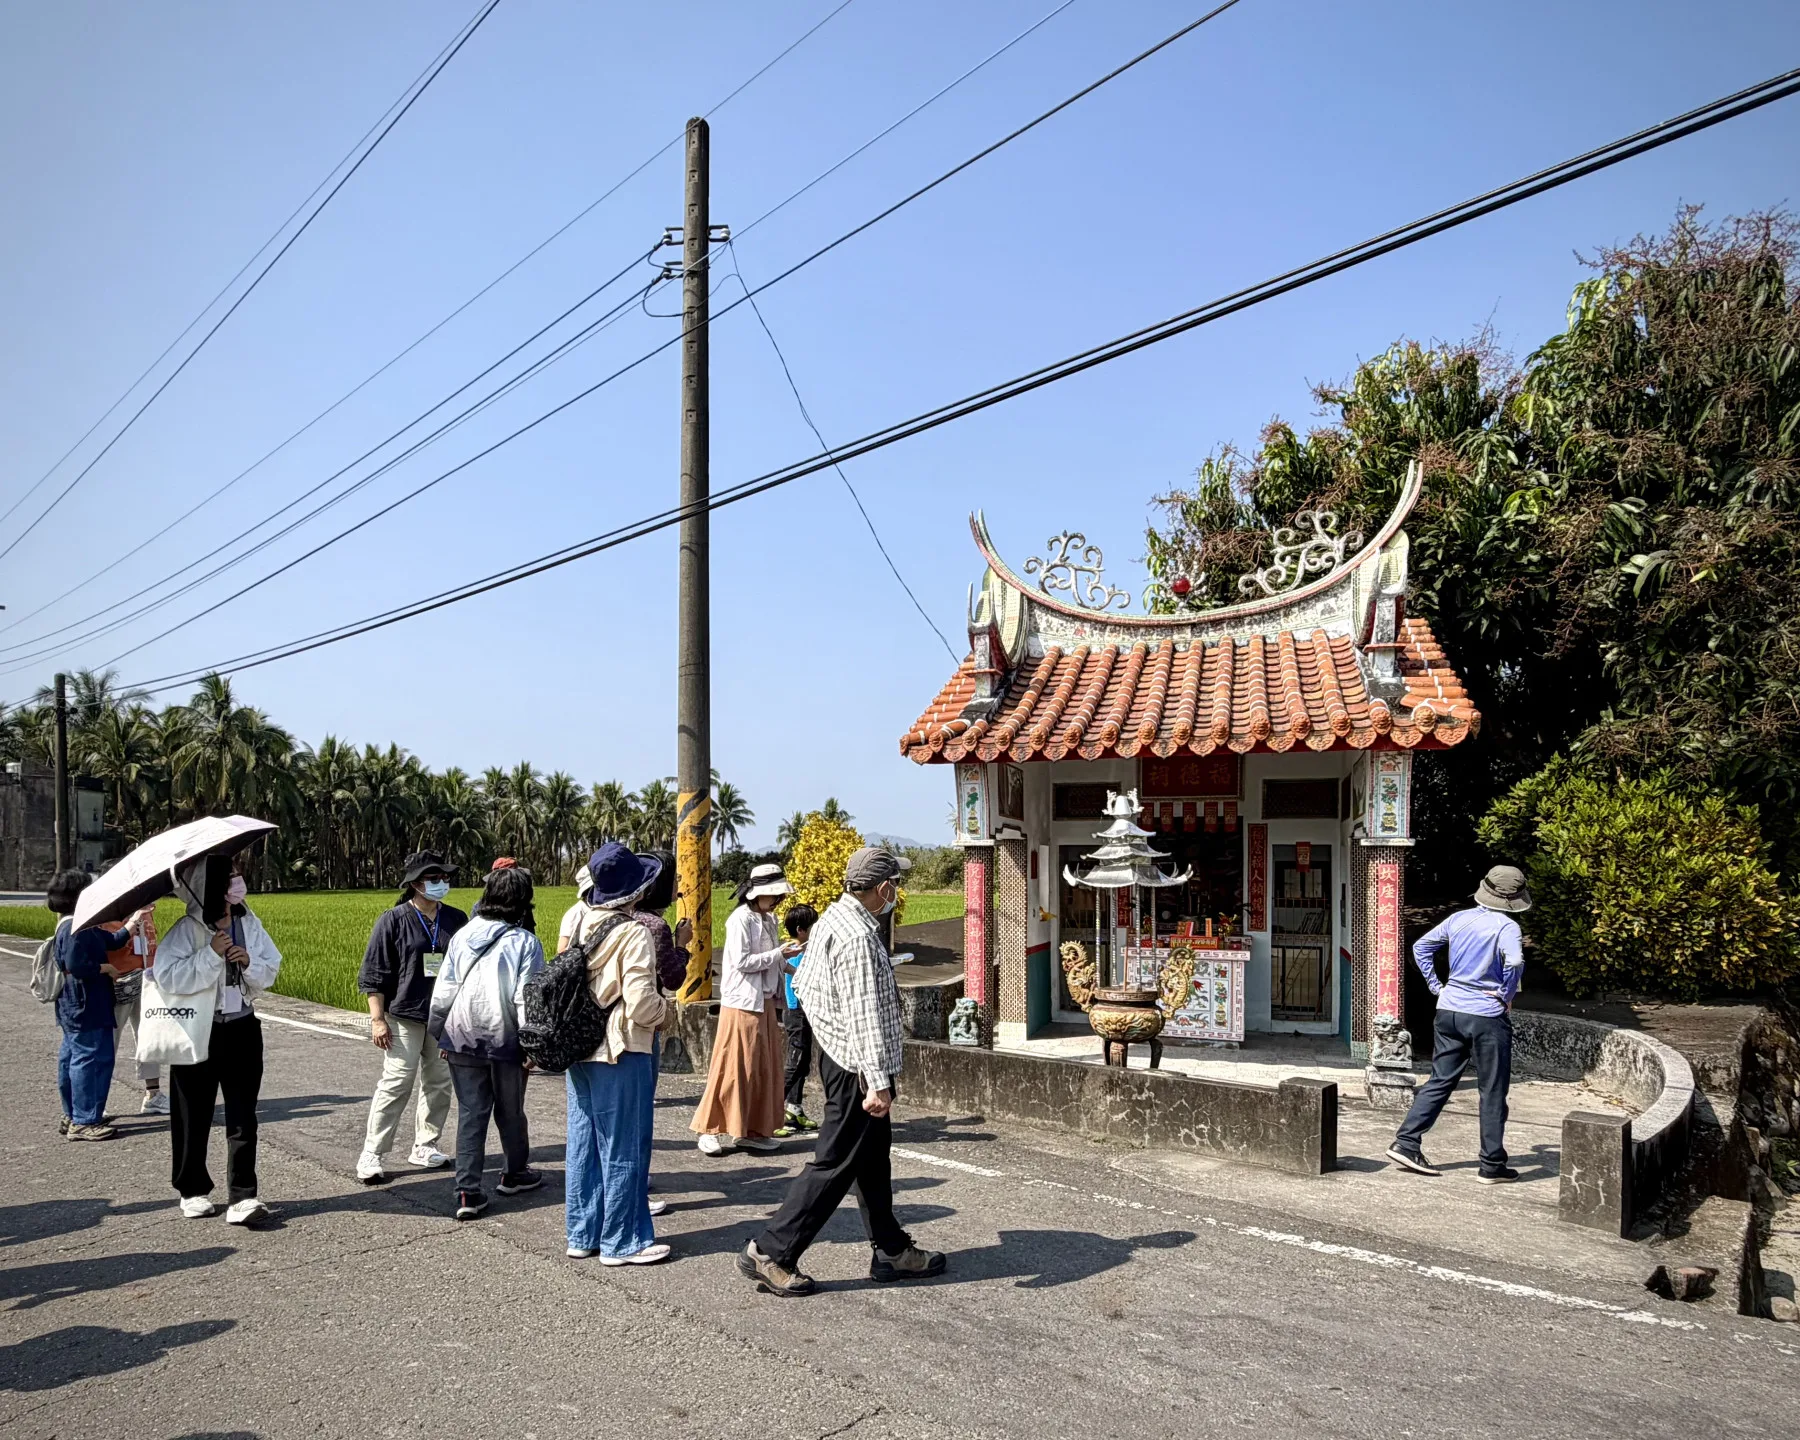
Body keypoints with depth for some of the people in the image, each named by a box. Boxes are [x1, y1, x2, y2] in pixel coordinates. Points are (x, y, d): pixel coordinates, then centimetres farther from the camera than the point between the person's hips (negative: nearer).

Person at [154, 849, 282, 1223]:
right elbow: (167, 975, -21)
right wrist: (211, 954, -26)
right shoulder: (188, 929, -11)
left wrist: (250, 962, -14)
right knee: (193, 1116, 10)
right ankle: (192, 1190, 28)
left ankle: (243, 1196, 2)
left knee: (243, 1116, 0)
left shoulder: (249, 923, 2)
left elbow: (271, 969, 6)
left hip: (242, 1028, 3)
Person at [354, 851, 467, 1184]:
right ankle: (372, 1156, 4)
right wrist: (377, 1019, -8)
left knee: (439, 1084, 10)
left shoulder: (456, 919, 8)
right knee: (395, 1085, -6)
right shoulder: (394, 920, -4)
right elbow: (374, 973, -3)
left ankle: (425, 1148, 23)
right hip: (405, 1018, -5)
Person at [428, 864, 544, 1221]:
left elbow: (443, 989, 5)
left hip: (462, 1039, 3)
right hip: (505, 1040, -3)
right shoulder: (524, 941, -11)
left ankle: (468, 1192, 2)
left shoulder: (463, 935, 1)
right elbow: (526, 997, -13)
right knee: (510, 1111, 16)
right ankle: (514, 1174, 35)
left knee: (470, 1113, 8)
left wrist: (439, 1032, 15)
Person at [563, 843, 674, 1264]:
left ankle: (583, 1235, 25)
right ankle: (622, 1241, 13)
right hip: (620, 1053, -7)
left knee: (584, 1144, 15)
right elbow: (641, 1004, -21)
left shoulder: (578, 922, 2)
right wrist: (668, 1010, -3)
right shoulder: (634, 933, -18)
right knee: (623, 1147, 4)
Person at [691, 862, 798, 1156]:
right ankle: (710, 1129, 5)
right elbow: (741, 962, -19)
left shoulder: (768, 919, 11)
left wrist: (785, 957, 4)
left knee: (764, 1066, 9)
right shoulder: (741, 919, -14)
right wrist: (779, 954, -16)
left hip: (764, 1001, 8)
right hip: (742, 1002, -8)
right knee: (733, 1068, -4)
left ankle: (752, 1130, 17)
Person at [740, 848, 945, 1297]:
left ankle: (892, 1250, 30)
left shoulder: (830, 919, 7)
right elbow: (864, 1016, -26)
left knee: (874, 1159, 18)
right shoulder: (858, 937, -24)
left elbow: (802, 984, 16)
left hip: (836, 1054, 10)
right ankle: (770, 1253, 7)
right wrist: (877, 1083, -25)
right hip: (857, 1066, -10)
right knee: (835, 1164, -1)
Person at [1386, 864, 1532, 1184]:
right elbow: (1514, 962, -29)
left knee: (1439, 1081, 12)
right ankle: (1492, 1166, 13)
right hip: (1487, 1016, -5)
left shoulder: (1459, 919, 6)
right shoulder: (1507, 927, -11)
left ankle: (1406, 1143, 7)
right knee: (1493, 1092, 6)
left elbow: (1421, 947, 12)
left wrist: (1436, 985, 13)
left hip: (1449, 1010, 6)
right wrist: (1507, 996, -13)